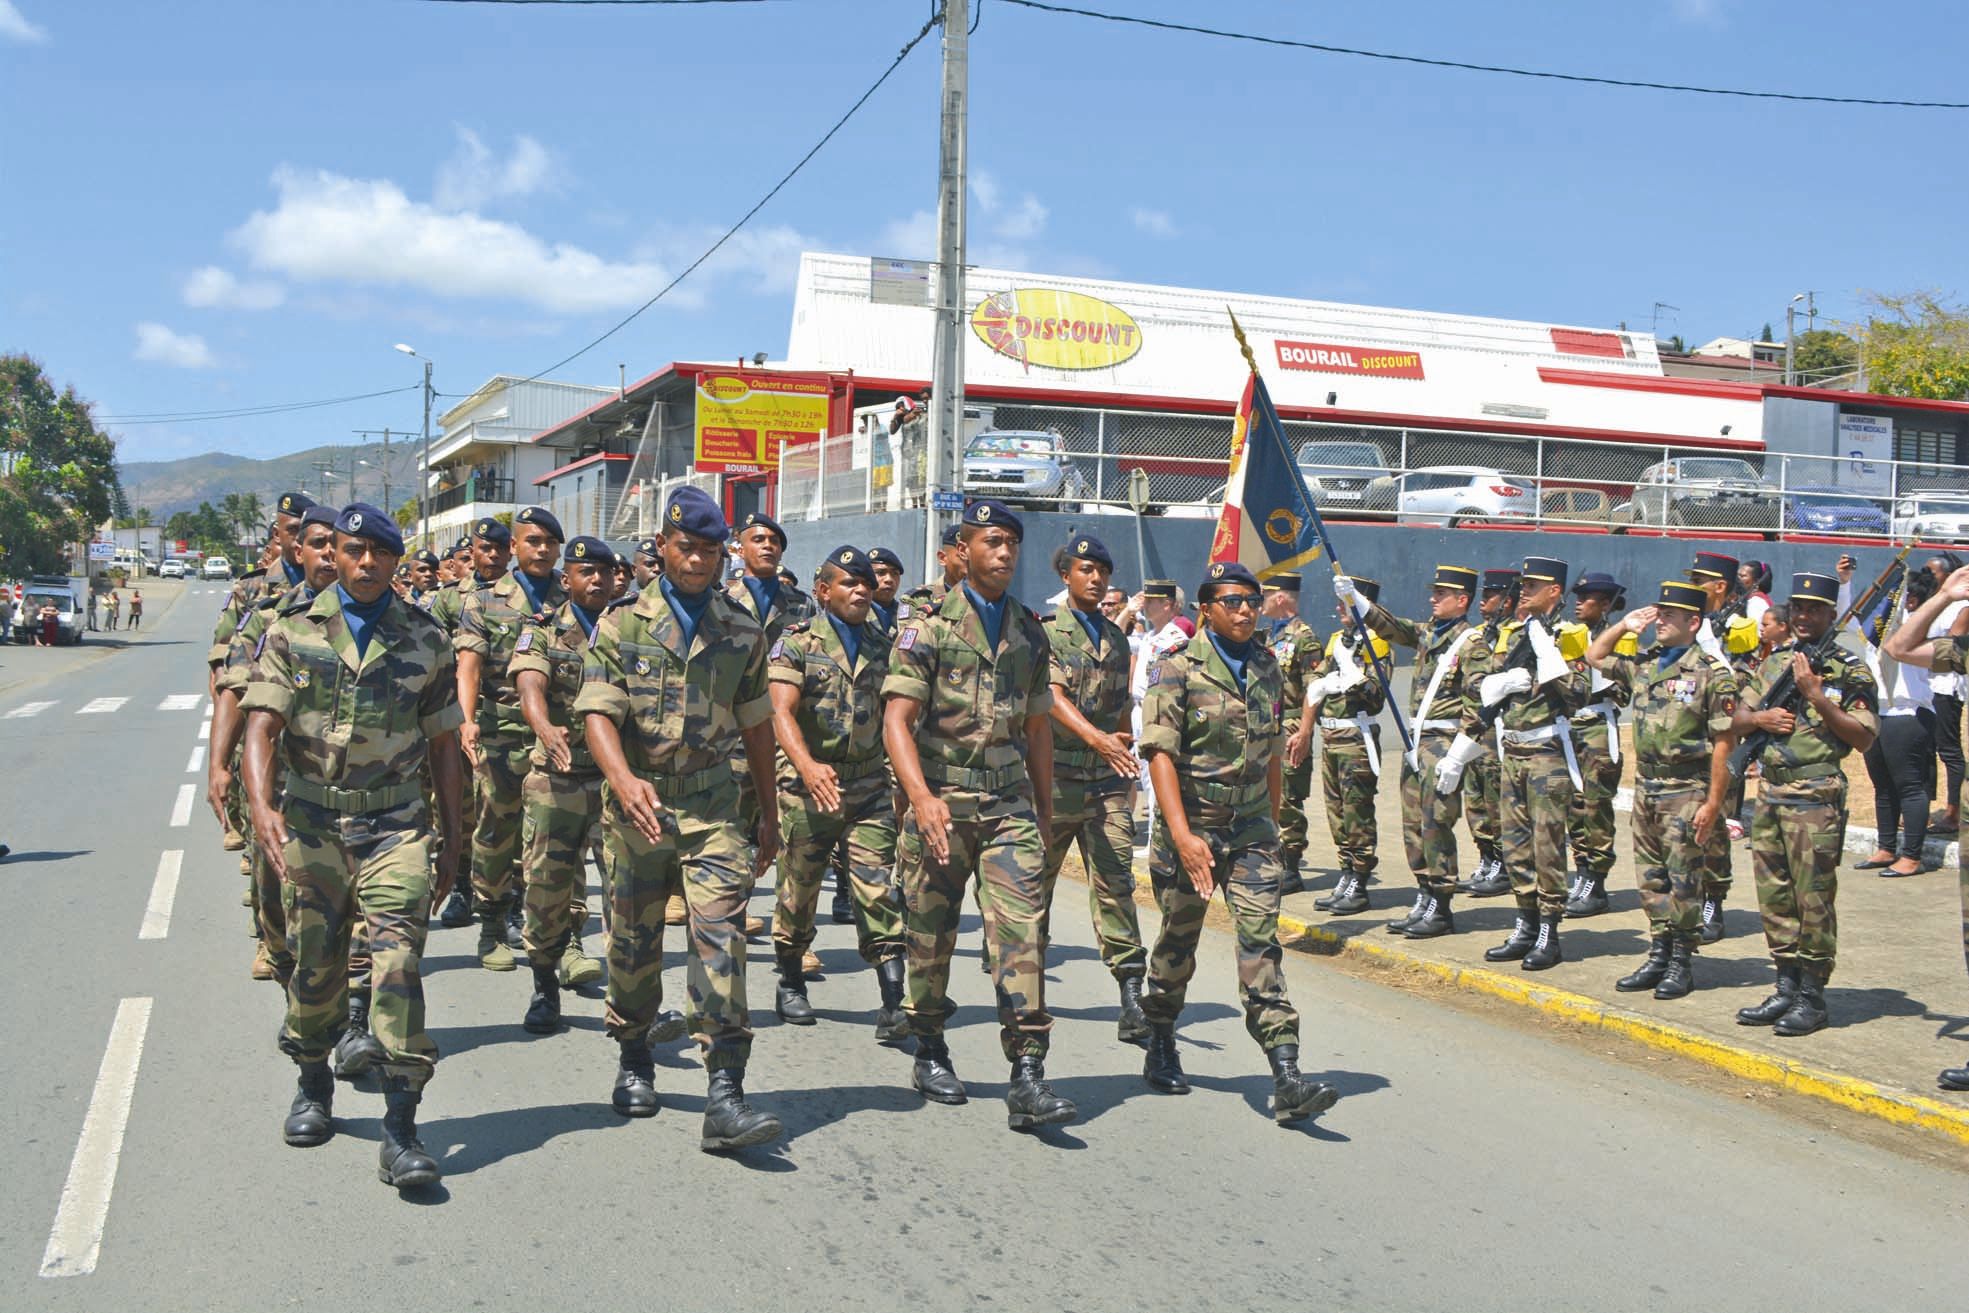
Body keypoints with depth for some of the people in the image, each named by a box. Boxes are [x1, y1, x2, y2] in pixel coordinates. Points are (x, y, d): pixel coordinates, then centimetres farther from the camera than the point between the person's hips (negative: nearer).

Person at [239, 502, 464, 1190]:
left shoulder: (425, 639, 5)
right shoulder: (292, 631, 2)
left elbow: (441, 743, 11)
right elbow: (261, 725, -7)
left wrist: (452, 838, 10)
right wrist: (261, 805, -24)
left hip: (394, 823, -1)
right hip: (310, 821, 1)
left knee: (397, 959, -12)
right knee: (315, 962, 10)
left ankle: (400, 1132, -12)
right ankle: (313, 1086, 36)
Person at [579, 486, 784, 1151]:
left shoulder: (742, 631, 8)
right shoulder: (622, 625, 1)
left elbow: (755, 725, 15)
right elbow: (599, 714, -10)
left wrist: (769, 814, 17)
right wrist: (625, 780, -29)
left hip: (714, 808, 0)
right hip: (638, 806, 0)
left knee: (721, 936, -13)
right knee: (633, 942, 11)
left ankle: (725, 1096, -15)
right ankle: (633, 1061, 35)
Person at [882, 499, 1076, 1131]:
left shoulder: (1029, 632, 12)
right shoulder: (929, 626, -3)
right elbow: (897, 720, -12)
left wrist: (1046, 808, 19)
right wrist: (922, 798, -26)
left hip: (1010, 805, 3)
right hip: (942, 803, -3)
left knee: (1022, 930, -9)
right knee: (931, 935, 8)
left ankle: (1027, 1077, -10)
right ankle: (930, 1054, 28)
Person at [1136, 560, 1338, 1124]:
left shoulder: (1267, 667, 8)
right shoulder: (1178, 669, -9)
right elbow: (1160, 753, -17)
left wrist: (1272, 822, 19)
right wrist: (1182, 834, -26)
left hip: (1251, 828, 3)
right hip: (1191, 827, -3)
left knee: (1261, 942, -7)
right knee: (1176, 944, 10)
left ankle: (1286, 1080, -13)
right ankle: (1161, 1051, 32)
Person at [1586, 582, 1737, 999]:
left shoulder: (1712, 673, -10)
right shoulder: (1643, 663, 9)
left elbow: (1724, 743, -12)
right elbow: (1594, 656, 26)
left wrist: (1713, 803, -15)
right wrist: (1624, 626, 11)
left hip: (1686, 793, -7)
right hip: (1645, 788, 7)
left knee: (1683, 881, 0)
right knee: (1651, 878, 11)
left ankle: (1682, 963, 10)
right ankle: (1659, 956, 21)